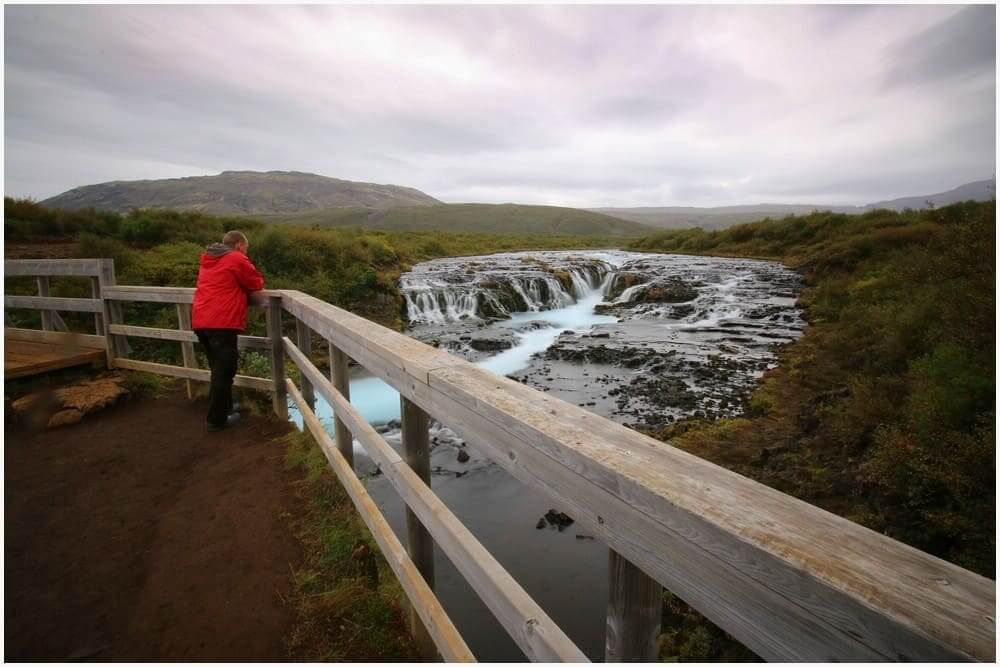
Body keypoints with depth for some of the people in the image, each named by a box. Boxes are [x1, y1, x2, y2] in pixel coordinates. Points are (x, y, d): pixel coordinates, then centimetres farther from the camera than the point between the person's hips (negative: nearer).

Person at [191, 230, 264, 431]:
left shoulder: (208, 260, 22)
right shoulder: (237, 259, -2)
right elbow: (257, 283, 5)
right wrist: (242, 285, 22)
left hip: (200, 321, 8)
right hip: (221, 322, -8)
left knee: (219, 368, 20)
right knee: (224, 371, -1)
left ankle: (224, 407, 32)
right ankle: (217, 419, 3)